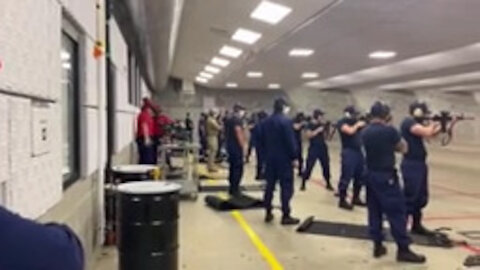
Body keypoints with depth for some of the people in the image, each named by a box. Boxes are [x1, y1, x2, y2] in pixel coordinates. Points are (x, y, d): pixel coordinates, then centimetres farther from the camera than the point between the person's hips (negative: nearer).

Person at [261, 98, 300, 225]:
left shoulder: (266, 122, 8)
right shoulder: (286, 121, -14)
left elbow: (263, 141, 12)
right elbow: (291, 141, -17)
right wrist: (294, 157, -10)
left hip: (270, 158, 7)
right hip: (284, 158, -7)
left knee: (270, 185, 12)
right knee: (286, 187, -1)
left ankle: (268, 213, 18)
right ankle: (286, 216, 2)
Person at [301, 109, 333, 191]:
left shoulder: (322, 125, 9)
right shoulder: (310, 124, -5)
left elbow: (325, 136, 10)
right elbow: (309, 135, -18)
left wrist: (325, 128, -3)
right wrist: (318, 130, -20)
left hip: (322, 148, 5)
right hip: (313, 148, -5)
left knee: (326, 166, 8)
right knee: (309, 166, -4)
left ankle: (328, 184, 20)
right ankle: (303, 184, 7)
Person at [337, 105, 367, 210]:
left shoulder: (355, 122, 17)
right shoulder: (342, 122, -6)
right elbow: (350, 131, -22)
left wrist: (364, 124, -2)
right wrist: (357, 125, -7)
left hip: (358, 151, 8)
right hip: (349, 152, -8)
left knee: (360, 177, 12)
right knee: (346, 177, -6)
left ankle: (356, 198, 24)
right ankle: (342, 201, 1)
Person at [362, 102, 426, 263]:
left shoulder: (365, 132, 5)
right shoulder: (389, 131, -13)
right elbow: (403, 149, 0)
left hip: (371, 175, 7)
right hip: (386, 176, -7)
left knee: (374, 211, 11)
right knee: (397, 212, -1)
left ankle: (377, 246, 17)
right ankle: (403, 250, 2)